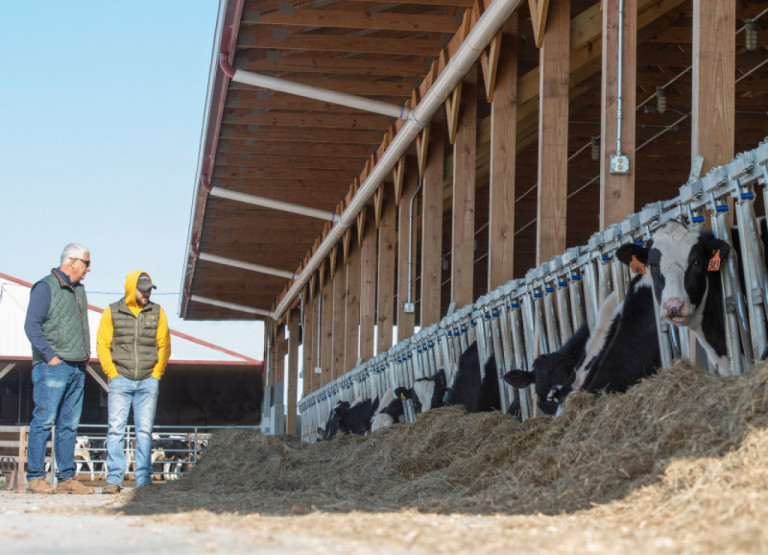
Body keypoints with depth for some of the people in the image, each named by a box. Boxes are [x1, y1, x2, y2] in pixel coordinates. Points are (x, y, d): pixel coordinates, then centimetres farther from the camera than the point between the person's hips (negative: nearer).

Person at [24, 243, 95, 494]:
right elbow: (32, 325, -12)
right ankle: (35, 478, -7)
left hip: (77, 368, 8)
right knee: (44, 421, -8)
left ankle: (67, 477, 8)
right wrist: (50, 356, -16)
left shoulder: (79, 290, 19)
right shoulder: (45, 287, -5)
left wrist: (85, 355, 15)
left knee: (69, 424, 7)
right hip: (53, 367, -8)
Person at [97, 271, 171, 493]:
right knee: (116, 429, -7)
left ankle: (144, 479, 6)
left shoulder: (157, 313, 6)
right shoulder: (112, 313, 2)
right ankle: (114, 479, -6)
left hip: (148, 381, 1)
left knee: (145, 430, 2)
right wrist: (113, 375, -4)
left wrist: (156, 375, 2)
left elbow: (164, 346, 10)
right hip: (120, 380, -1)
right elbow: (102, 345, 4)